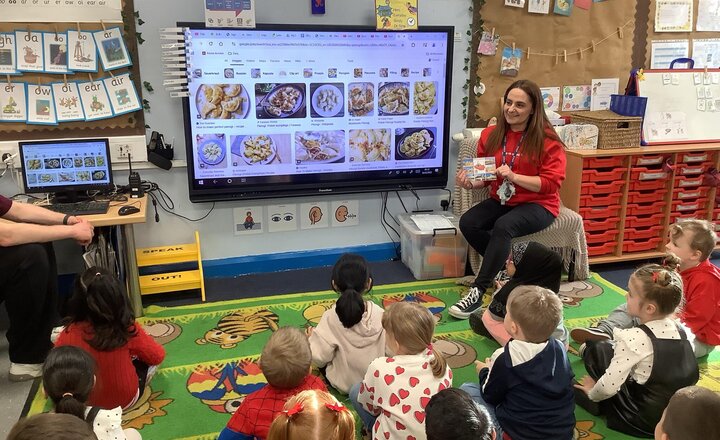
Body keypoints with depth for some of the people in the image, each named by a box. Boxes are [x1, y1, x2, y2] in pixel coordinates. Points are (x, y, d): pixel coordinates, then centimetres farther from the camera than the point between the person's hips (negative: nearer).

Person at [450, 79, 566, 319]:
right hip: (501, 200, 5)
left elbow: (551, 183, -13)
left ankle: (477, 292, -29)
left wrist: (514, 176, -25)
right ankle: (505, 268, -4)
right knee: (467, 222, -24)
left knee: (503, 226, -35)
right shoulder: (491, 135, 5)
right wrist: (469, 182, -10)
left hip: (538, 204, -5)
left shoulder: (547, 139, -9)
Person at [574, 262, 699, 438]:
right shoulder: (679, 329, -3)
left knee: (597, 348, -1)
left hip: (645, 422, -7)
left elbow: (608, 387, -25)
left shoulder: (635, 338, -24)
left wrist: (592, 393, -3)